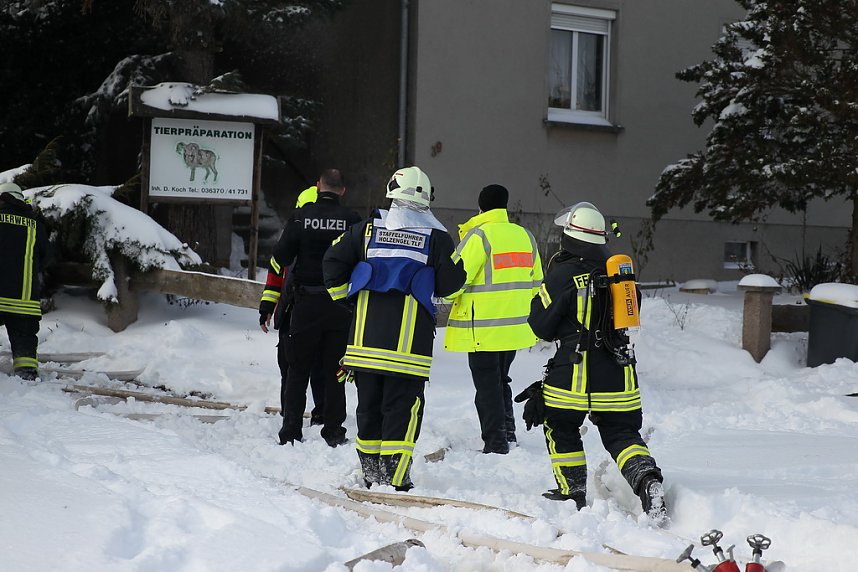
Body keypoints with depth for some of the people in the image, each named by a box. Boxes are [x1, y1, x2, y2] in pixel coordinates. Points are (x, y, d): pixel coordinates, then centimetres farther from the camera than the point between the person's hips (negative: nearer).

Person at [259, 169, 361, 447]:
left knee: (297, 370, 9)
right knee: (334, 371, 9)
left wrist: (267, 303, 1)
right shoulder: (351, 219, -2)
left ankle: (291, 432, 7)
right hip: (341, 307, 0)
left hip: (306, 305, 0)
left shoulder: (300, 217, -1)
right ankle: (333, 432, 10)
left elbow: (280, 260, -3)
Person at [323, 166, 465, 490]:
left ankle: (370, 471, 18)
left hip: (366, 335, 3)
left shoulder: (368, 229, 7)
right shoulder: (436, 237, 0)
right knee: (403, 406, 0)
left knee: (369, 403, 13)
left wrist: (342, 295, 19)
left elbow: (334, 260, 7)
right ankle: (395, 477, -6)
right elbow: (450, 284, 2)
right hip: (410, 338, -3)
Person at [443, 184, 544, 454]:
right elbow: (536, 284, 15)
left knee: (487, 386, 1)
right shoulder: (525, 236, 7)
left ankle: (495, 445, 2)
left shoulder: (478, 235, -13)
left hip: (482, 328, -6)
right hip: (515, 327, 6)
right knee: (501, 381, 21)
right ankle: (509, 437, 23)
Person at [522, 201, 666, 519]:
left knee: (560, 427, 17)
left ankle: (575, 493, 16)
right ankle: (647, 479, -15)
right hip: (620, 373, 5)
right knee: (622, 434, 11)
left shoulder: (562, 274, -9)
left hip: (576, 373, -4)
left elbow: (541, 326, -5)